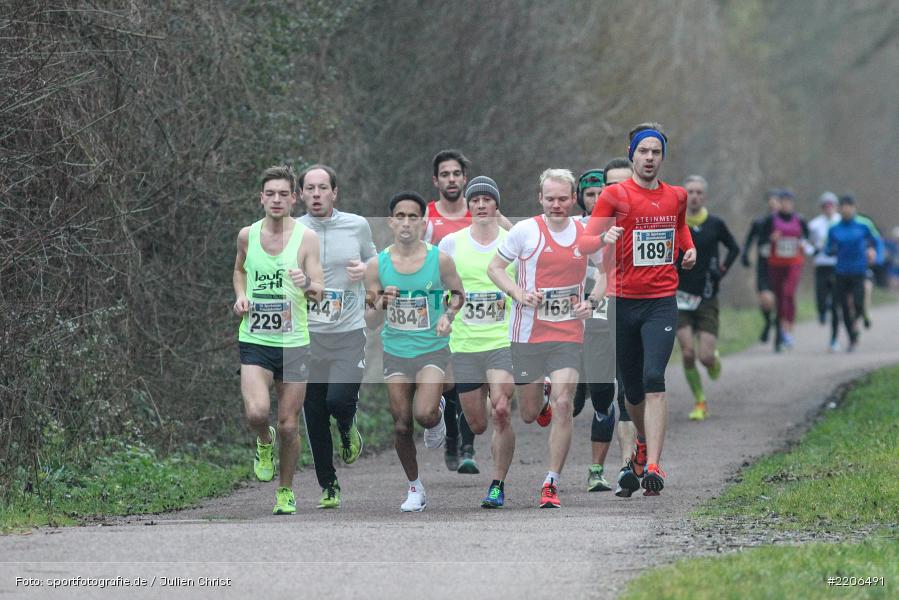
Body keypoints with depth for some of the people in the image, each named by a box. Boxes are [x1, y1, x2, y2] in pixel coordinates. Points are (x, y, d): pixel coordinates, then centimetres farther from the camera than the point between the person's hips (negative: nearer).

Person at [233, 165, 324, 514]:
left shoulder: (306, 238, -4)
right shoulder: (247, 235, 4)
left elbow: (319, 291, -9)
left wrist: (307, 284, -31)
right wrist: (240, 296, 4)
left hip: (293, 342, -1)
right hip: (254, 341, 1)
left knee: (289, 425, 4)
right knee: (256, 413, -21)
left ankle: (286, 491, 23)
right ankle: (264, 442, 14)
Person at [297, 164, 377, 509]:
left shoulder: (358, 226, 4)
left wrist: (366, 270, -3)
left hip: (349, 334, -1)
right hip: (308, 336, 1)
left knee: (339, 399, -20)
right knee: (314, 416, 3)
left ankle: (347, 429, 18)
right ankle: (328, 488, 18)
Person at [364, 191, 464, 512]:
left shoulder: (440, 260, -8)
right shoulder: (376, 265, -4)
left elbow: (457, 292, 12)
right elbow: (370, 322, 0)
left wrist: (448, 316, -8)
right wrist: (381, 304, -22)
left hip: (432, 349, -2)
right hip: (395, 351, 2)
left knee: (424, 414, -23)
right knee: (401, 425, 4)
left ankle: (438, 413, 16)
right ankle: (415, 488, 24)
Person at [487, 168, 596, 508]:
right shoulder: (525, 231, -5)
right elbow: (494, 267, 3)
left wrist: (591, 304, 0)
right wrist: (519, 294, -14)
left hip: (568, 334, 0)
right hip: (527, 333, 0)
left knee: (563, 404, -15)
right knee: (529, 414, 9)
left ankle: (552, 484, -7)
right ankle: (541, 405, 49)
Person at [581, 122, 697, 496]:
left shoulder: (676, 196, 9)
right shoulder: (615, 195, -2)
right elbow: (584, 242, -7)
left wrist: (689, 248, 13)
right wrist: (605, 238, -28)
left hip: (662, 302, 0)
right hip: (623, 301, 0)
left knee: (654, 380, -17)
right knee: (632, 389, 9)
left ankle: (652, 466, -23)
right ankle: (643, 445, 39)